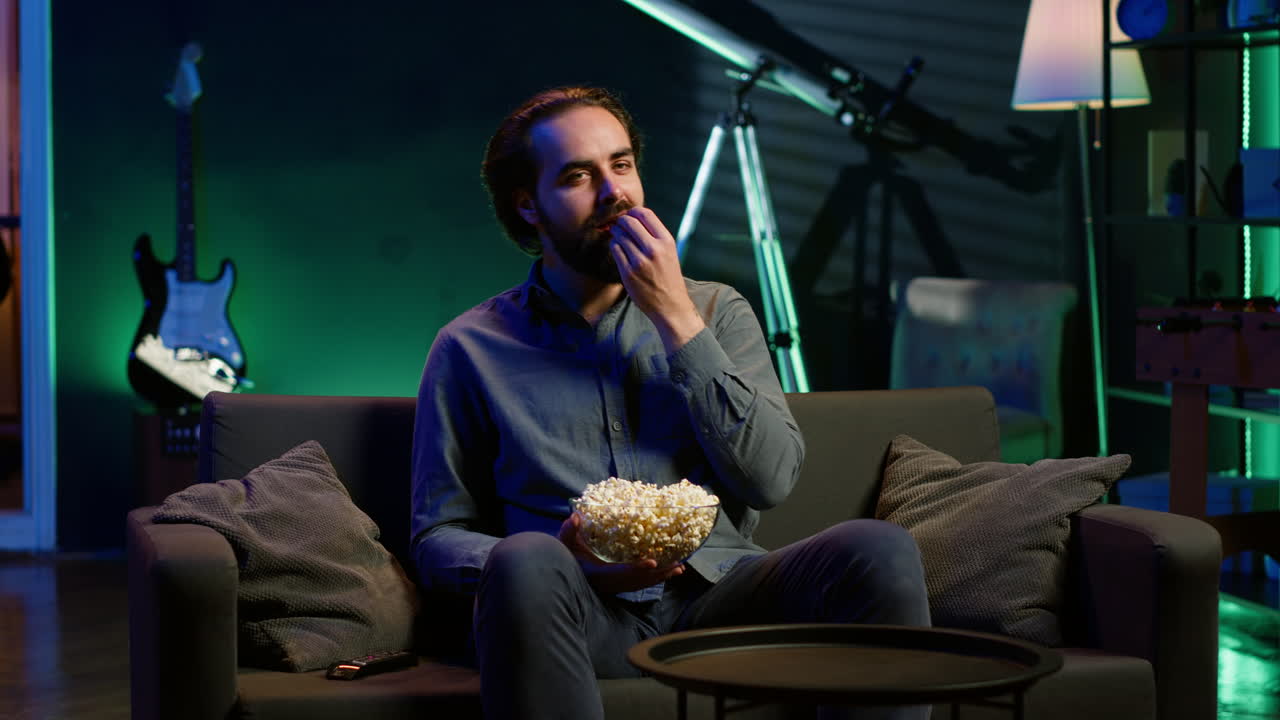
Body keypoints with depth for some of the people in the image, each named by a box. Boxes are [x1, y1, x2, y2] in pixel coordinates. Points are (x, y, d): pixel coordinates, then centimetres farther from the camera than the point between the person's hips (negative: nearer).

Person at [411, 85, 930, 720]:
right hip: (584, 614, -1)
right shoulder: (472, 347, 12)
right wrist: (564, 559, -11)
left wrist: (676, 319, -3)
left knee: (880, 550, -27)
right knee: (526, 563, -38)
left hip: (714, 595, 2)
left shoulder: (716, 310, 16)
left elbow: (771, 478, 1)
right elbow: (436, 538, 10)